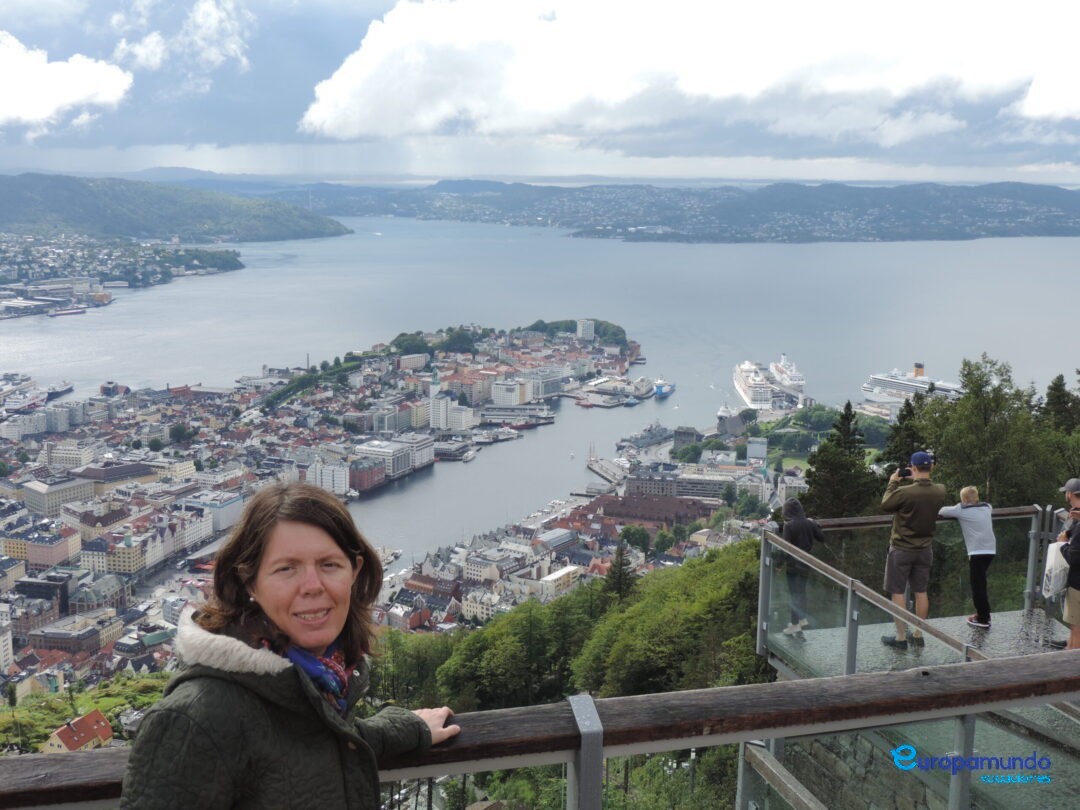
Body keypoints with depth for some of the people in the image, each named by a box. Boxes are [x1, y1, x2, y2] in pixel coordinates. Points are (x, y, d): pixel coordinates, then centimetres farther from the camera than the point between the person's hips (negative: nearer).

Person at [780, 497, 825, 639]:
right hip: (806, 563, 5)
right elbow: (822, 538, 7)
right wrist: (815, 525, 20)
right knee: (801, 590, 21)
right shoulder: (809, 523, -2)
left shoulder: (789, 525, -18)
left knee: (794, 593, 2)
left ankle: (795, 625, 4)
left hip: (793, 564, -5)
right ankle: (803, 618, 32)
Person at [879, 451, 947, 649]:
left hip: (901, 549, -5)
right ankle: (918, 635, 24)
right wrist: (915, 481, 10)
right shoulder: (940, 491, -9)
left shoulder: (904, 492, -25)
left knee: (898, 592, 6)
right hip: (925, 549, 5)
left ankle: (901, 637, 10)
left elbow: (885, 504, -8)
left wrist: (892, 482, 2)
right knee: (921, 592, 15)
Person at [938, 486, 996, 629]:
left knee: (977, 585, -2)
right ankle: (983, 613, 24)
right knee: (980, 582, 19)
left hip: (977, 551, -7)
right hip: (991, 549, 7)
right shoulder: (986, 507, 18)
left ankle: (983, 619, 0)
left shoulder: (961, 509, 2)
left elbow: (941, 511, 7)